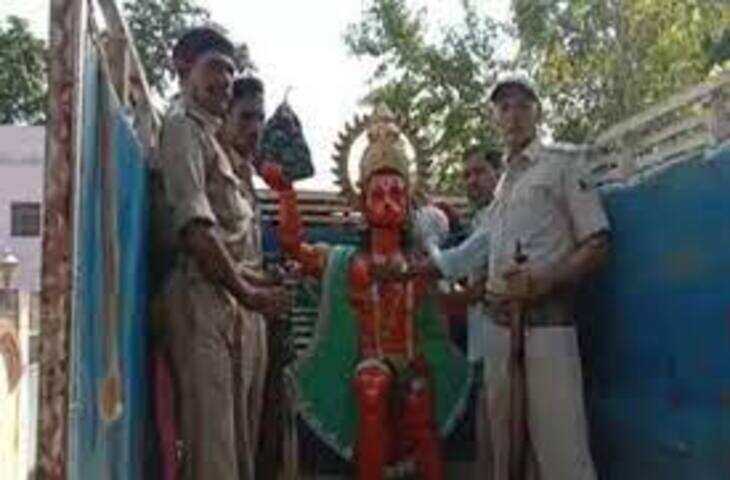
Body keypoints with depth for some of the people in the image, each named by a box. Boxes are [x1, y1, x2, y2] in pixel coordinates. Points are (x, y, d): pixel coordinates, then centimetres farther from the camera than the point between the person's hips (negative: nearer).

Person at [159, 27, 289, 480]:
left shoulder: (211, 135, 24)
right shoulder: (183, 125, -3)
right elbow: (194, 224, -14)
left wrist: (253, 288, 10)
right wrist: (246, 291, -10)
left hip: (235, 298, 9)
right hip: (209, 296, -9)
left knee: (238, 435, 11)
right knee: (212, 436, -9)